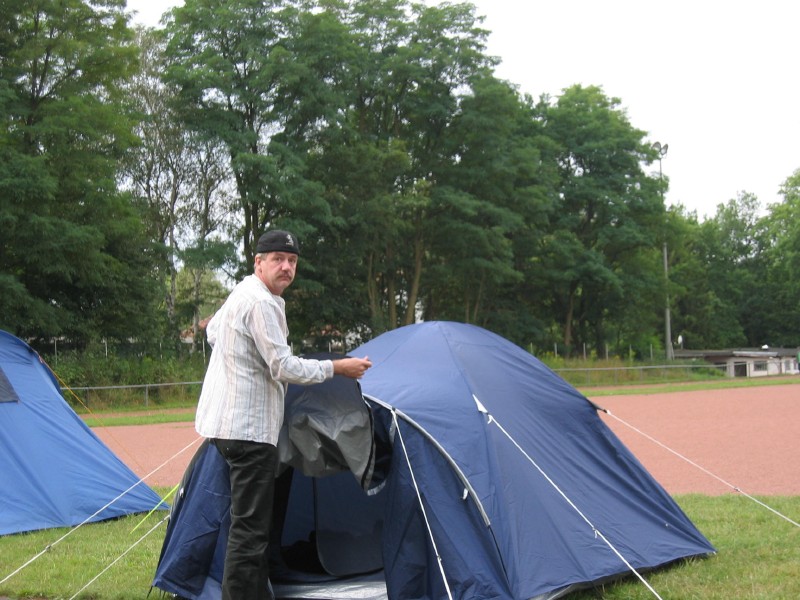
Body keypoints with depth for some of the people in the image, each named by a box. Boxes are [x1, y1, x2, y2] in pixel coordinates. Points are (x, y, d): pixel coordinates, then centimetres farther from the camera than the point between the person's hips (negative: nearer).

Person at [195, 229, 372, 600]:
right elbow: (284, 368, -18)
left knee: (252, 523, 16)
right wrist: (336, 368, -8)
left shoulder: (240, 294, 15)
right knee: (249, 528, -9)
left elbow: (213, 332, 33)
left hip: (228, 422, 11)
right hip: (250, 428, -11)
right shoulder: (262, 303, -17)